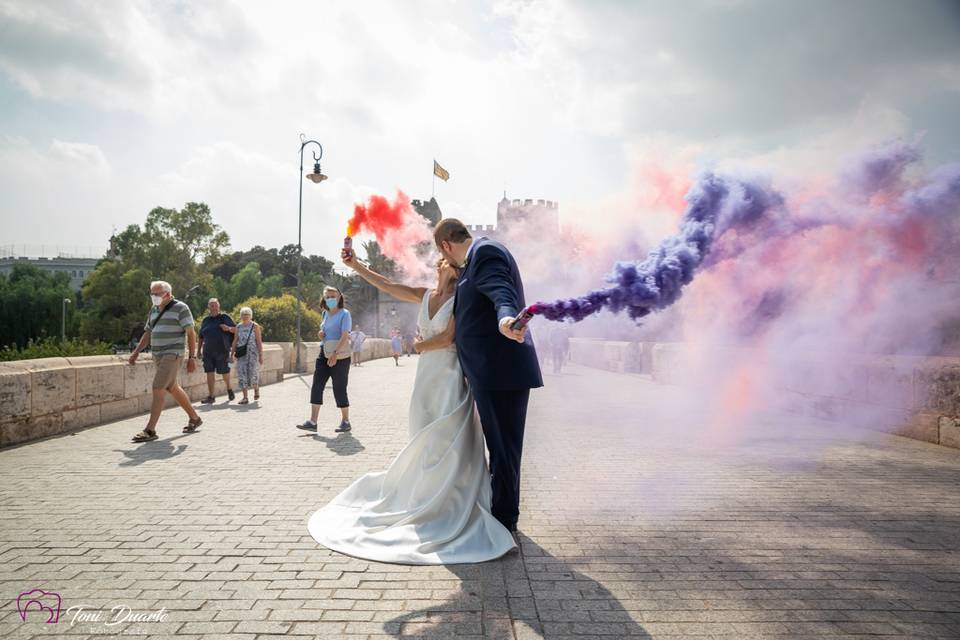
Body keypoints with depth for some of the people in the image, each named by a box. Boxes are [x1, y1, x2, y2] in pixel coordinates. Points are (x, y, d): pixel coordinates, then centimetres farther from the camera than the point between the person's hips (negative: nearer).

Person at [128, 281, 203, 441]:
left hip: (172, 354, -8)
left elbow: (191, 334, -10)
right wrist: (136, 352, 9)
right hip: (158, 355, 8)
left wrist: (192, 358, -15)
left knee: (158, 389, -14)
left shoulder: (180, 308, -8)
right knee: (173, 388, 15)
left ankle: (150, 430, -12)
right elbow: (148, 334, 20)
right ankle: (194, 418, 28)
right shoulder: (154, 310, 14)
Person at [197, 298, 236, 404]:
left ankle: (229, 388, 30)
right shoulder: (205, 320, 14)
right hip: (208, 351, 3)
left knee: (224, 371, 3)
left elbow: (236, 330, 1)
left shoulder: (224, 317, 3)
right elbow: (201, 337, 19)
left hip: (222, 350, -3)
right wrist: (199, 350, 15)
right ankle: (211, 396, 1)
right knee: (209, 372, -2)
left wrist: (229, 328, -19)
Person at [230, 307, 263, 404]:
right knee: (242, 375, -3)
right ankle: (245, 398, 0)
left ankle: (256, 389, 27)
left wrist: (261, 356, -11)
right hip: (241, 354, 3)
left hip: (253, 353, -3)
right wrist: (232, 354, 2)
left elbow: (259, 341, -5)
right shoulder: (239, 327, 10)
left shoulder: (255, 326, -1)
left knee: (253, 374, -5)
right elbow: (235, 341, 10)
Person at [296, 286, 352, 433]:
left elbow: (345, 336, -19)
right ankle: (312, 422, 0)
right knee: (316, 386, -1)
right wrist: (321, 334, 3)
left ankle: (346, 422, 14)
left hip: (340, 357, -7)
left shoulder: (344, 314, -8)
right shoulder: (325, 314, 13)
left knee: (339, 389, -1)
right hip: (324, 355, 7)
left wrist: (335, 354, -29)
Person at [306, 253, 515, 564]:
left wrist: (420, 345, 2)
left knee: (448, 444, -4)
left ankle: (451, 508, 4)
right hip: (425, 376, 6)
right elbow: (386, 285, 7)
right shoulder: (425, 296, 10)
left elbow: (447, 338, -14)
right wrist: (355, 265, 2)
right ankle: (426, 498, 25)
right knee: (425, 443, 12)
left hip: (449, 378, -6)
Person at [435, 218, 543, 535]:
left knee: (502, 447, 1)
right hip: (496, 370, 11)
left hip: (500, 370, -11)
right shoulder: (480, 254, 22)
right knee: (500, 446, 19)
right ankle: (502, 514, 32)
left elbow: (502, 293, -31)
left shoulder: (485, 252, -11)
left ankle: (504, 518, 13)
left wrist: (505, 319, -53)